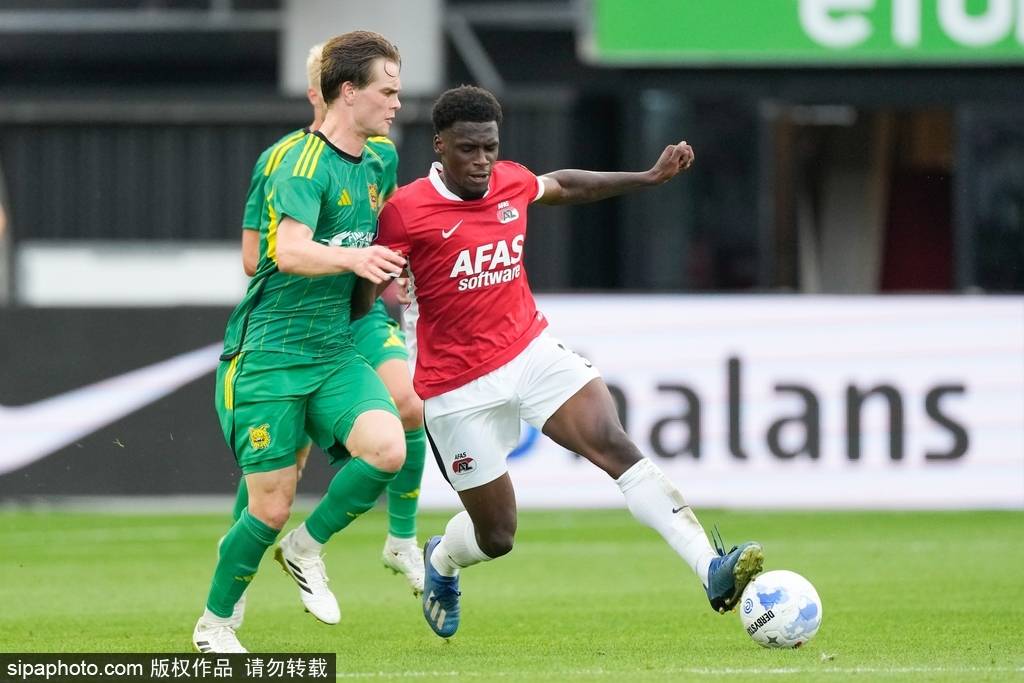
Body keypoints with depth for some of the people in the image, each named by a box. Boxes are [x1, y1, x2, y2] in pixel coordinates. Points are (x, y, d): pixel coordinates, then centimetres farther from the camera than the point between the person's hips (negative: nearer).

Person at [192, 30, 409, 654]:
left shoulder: (372, 168, 11)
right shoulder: (306, 163, -14)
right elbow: (291, 252, -32)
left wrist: (377, 283, 12)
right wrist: (352, 258, -48)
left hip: (333, 350, 6)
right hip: (268, 355, -6)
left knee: (386, 447, -21)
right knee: (272, 508, -5)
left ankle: (307, 548, 2)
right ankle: (214, 624, 18)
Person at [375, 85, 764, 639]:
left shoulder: (511, 183, 1)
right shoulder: (406, 211, -16)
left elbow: (562, 186, 24)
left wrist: (650, 177, 23)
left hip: (530, 351, 4)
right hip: (458, 388, -4)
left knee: (614, 445, -20)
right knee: (496, 537, 5)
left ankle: (712, 570, -31)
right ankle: (441, 562, 44)